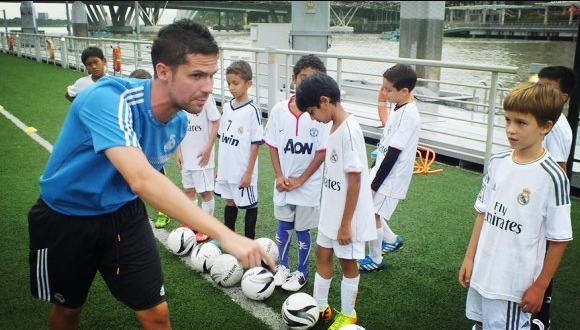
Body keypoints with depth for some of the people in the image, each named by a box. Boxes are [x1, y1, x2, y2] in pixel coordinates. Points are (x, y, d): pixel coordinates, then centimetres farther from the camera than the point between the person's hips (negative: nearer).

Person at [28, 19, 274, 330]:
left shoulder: (178, 122, -11)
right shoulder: (109, 99, -34)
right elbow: (141, 179, -49)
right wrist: (225, 234, -55)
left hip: (124, 214, 4)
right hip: (64, 218, -4)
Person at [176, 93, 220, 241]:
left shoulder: (205, 96, -12)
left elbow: (216, 122, -11)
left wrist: (208, 148, -13)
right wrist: (179, 151, 9)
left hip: (202, 156, -6)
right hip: (186, 155, 6)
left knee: (206, 191, 3)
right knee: (189, 190, 15)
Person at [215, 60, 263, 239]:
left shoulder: (252, 110, -14)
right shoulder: (226, 107, 5)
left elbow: (255, 144, -13)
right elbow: (222, 139, 12)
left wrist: (248, 173, -14)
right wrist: (220, 166, 11)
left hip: (243, 171, -6)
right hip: (226, 169, 6)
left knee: (250, 205, 8)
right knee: (230, 202, 19)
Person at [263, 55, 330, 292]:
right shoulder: (279, 110, -4)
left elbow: (322, 152, -11)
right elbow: (273, 146, 2)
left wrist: (300, 180, -12)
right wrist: (279, 176, -7)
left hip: (309, 184, -3)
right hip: (283, 183, 3)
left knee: (302, 229, 10)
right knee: (283, 226, 16)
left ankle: (302, 272, 30)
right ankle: (283, 266, 36)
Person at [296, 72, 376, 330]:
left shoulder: (349, 129, -23)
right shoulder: (334, 127, 4)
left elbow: (355, 180, -23)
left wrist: (346, 223, -20)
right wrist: (333, 216, 17)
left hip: (347, 214, -9)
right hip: (331, 211, 9)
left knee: (347, 260, 8)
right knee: (322, 253, 18)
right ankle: (320, 307, 36)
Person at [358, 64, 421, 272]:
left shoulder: (408, 116, -23)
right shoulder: (399, 107, 5)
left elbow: (393, 154, -23)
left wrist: (374, 184, -19)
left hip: (390, 177, -9)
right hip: (381, 169, 9)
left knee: (372, 214, -1)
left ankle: (375, 259, 19)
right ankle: (391, 240, 35)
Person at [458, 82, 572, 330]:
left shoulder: (552, 177, -18)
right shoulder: (497, 162, -2)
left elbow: (559, 239, -12)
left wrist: (540, 286, -8)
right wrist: (469, 257, 8)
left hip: (515, 282, -5)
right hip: (482, 272, 6)